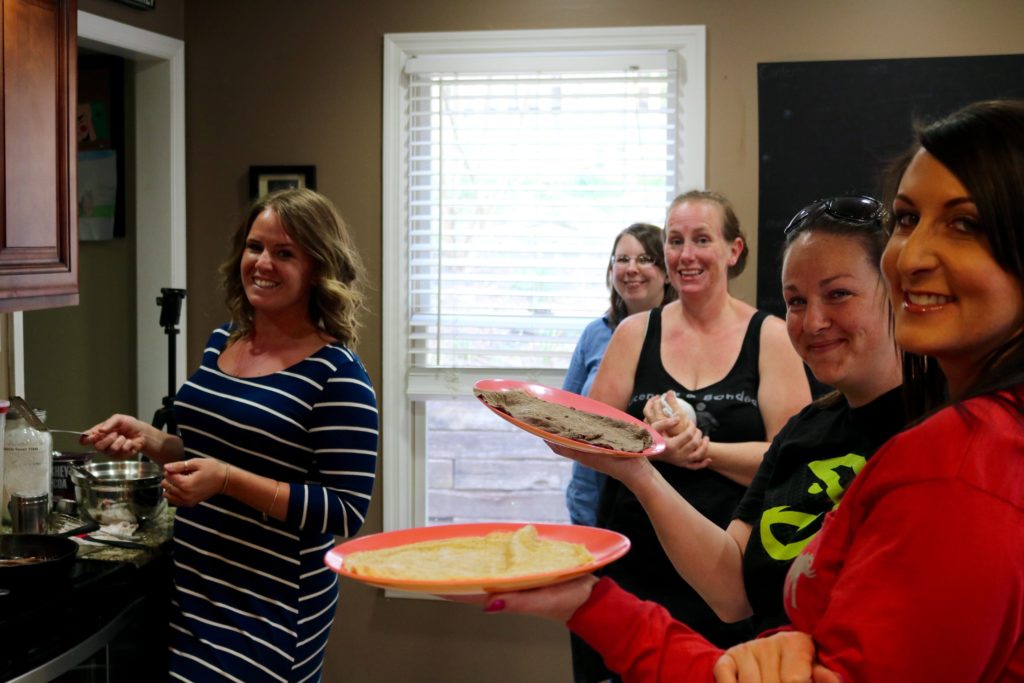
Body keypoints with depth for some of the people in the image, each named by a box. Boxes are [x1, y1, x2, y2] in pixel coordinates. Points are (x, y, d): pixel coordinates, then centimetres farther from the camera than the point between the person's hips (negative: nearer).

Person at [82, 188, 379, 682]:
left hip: (271, 606, -7)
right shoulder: (222, 342, 6)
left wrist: (227, 479, -25)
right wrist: (150, 440, 0)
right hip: (194, 587, 7)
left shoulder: (337, 373, -16)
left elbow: (345, 513, -18)